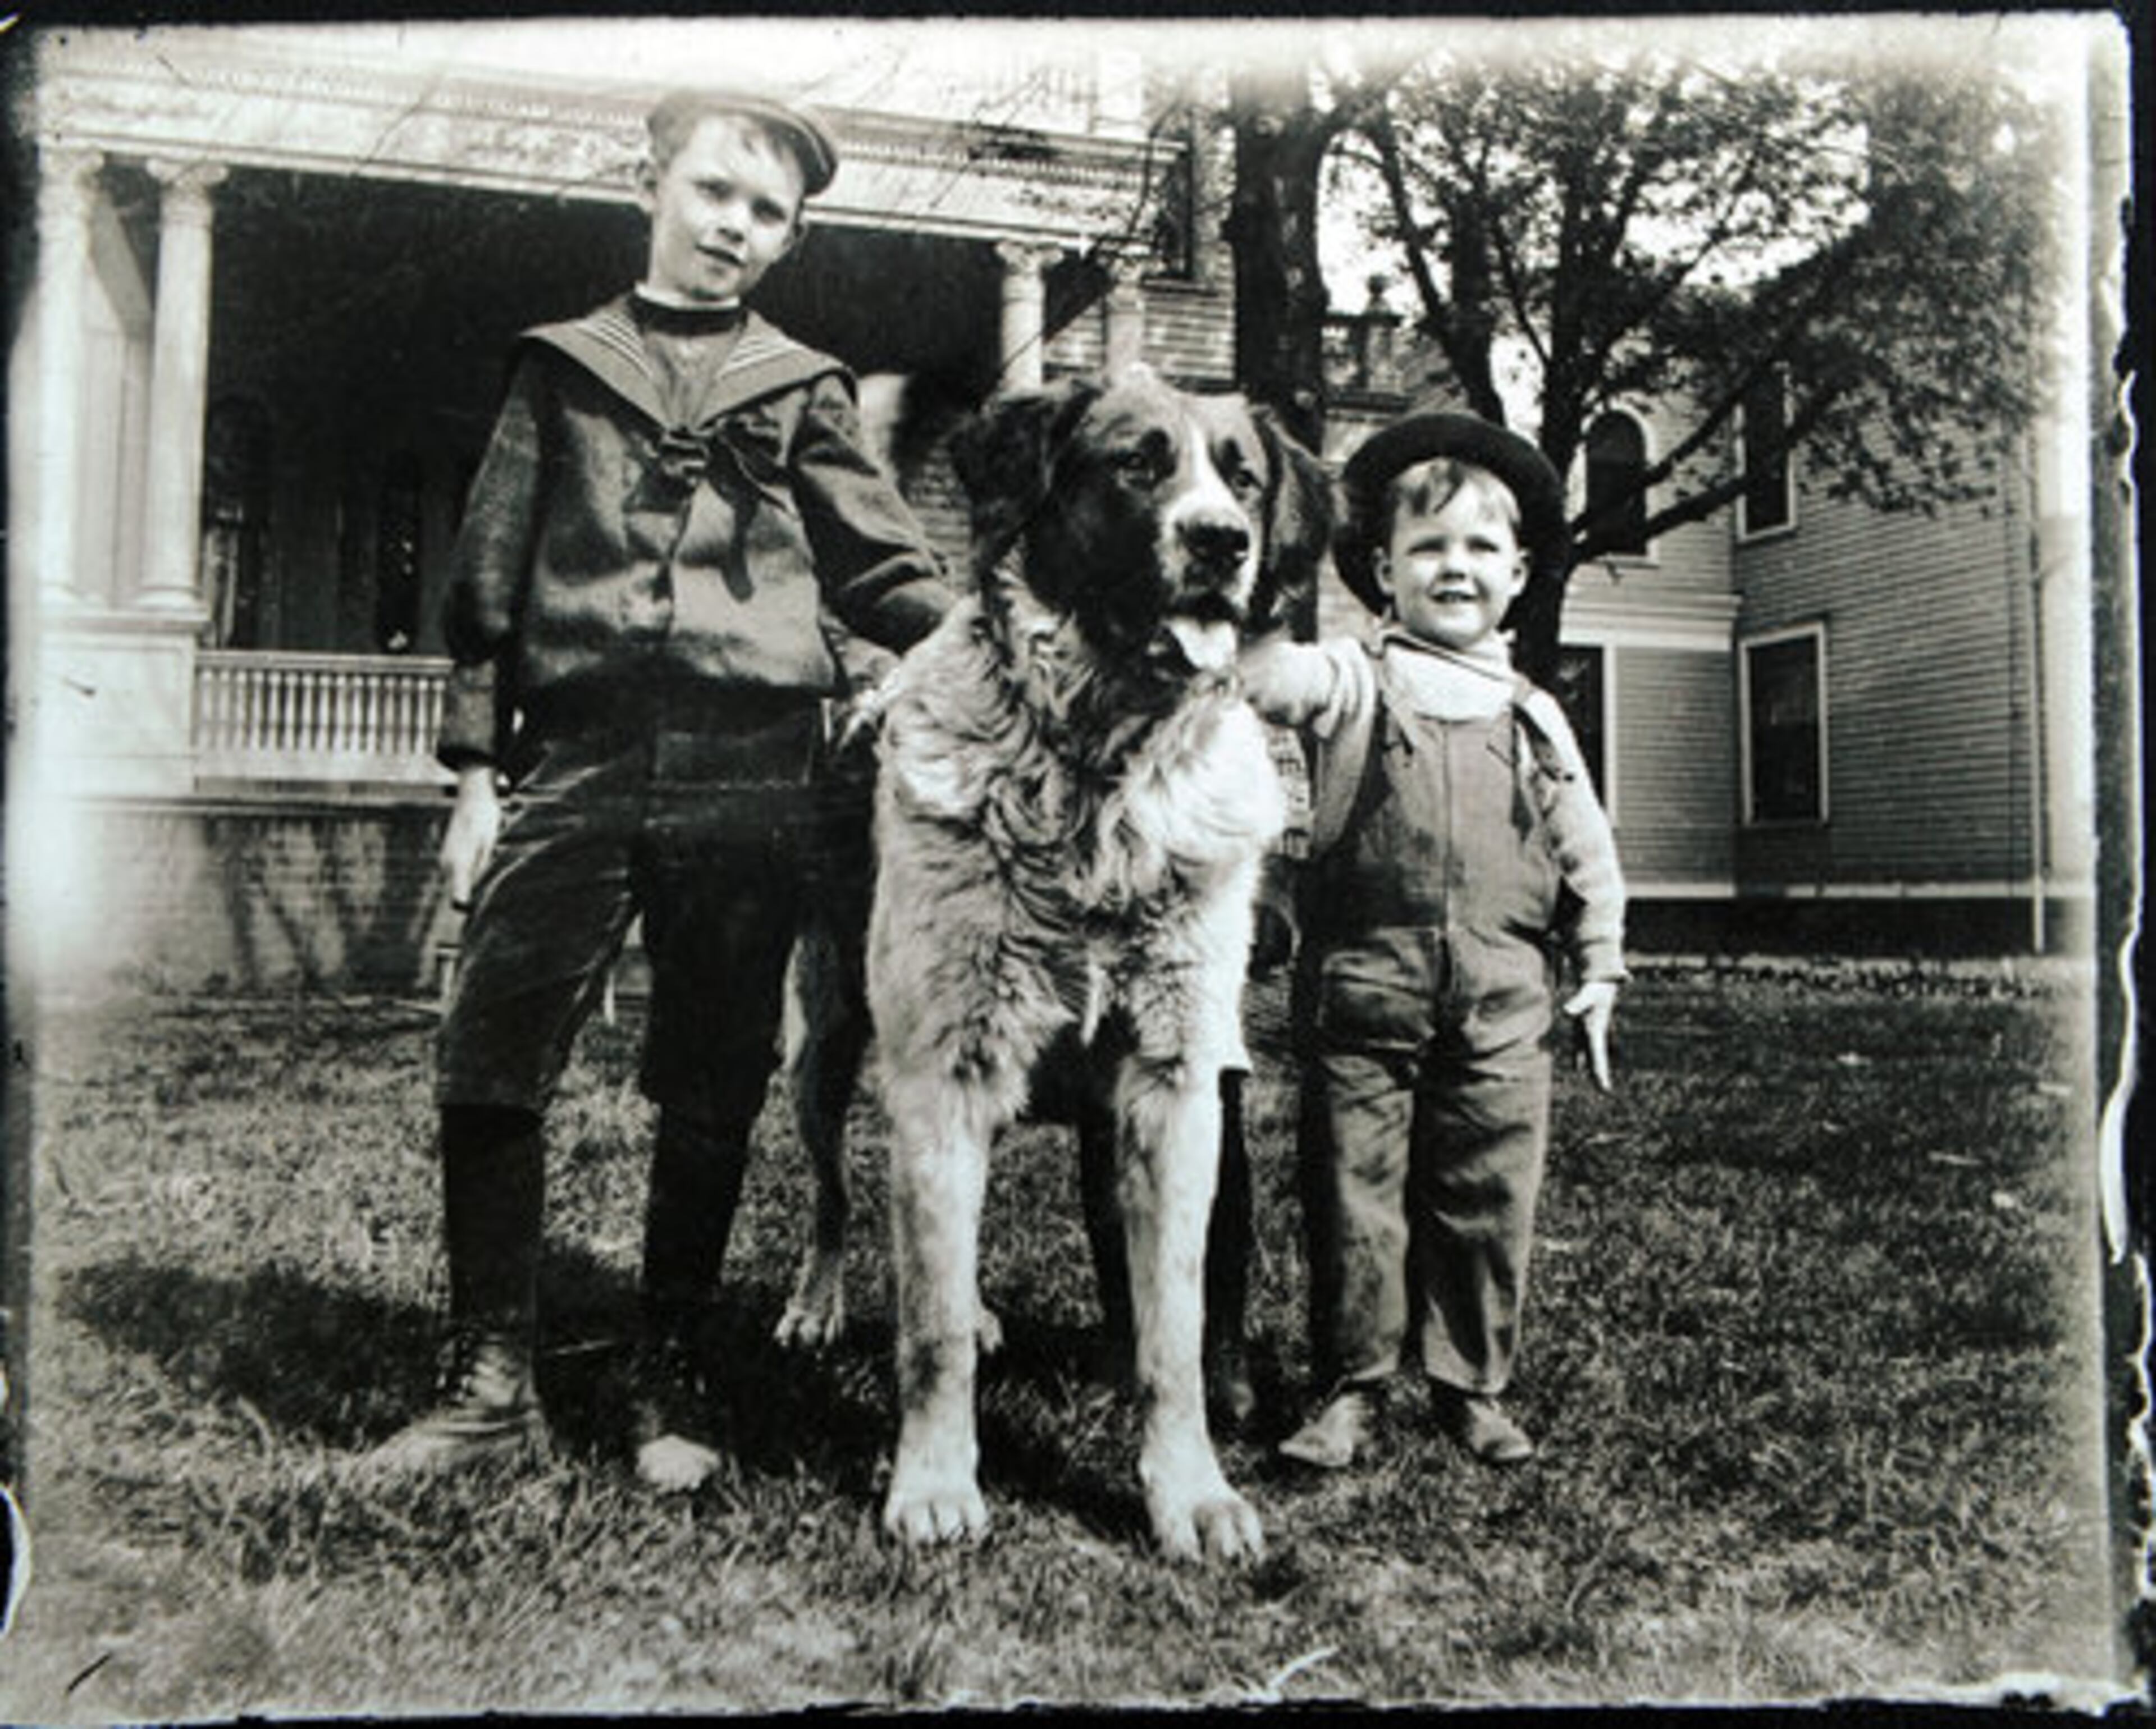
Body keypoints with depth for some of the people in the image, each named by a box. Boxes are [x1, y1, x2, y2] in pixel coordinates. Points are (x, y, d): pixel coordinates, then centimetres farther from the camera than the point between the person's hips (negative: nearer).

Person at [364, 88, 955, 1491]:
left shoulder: (802, 391, 14)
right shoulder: (563, 370, 17)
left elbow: (890, 572, 10)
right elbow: (491, 579, 14)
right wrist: (478, 769, 8)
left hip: (748, 770, -1)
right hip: (579, 756, 1)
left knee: (711, 1095, 3)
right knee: (488, 1067, -5)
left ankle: (672, 1386, 16)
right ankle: (493, 1384, 7)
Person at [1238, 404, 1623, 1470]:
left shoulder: (1535, 720, 13)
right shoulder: (1349, 684, 3)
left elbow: (1587, 854, 17)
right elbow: (1264, 673, -16)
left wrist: (1598, 973, 15)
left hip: (1503, 1006, 3)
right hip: (1361, 992, -2)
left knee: (1489, 1200, 8)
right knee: (1354, 1197, 4)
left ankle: (1474, 1384, 25)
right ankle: (1350, 1388, 19)